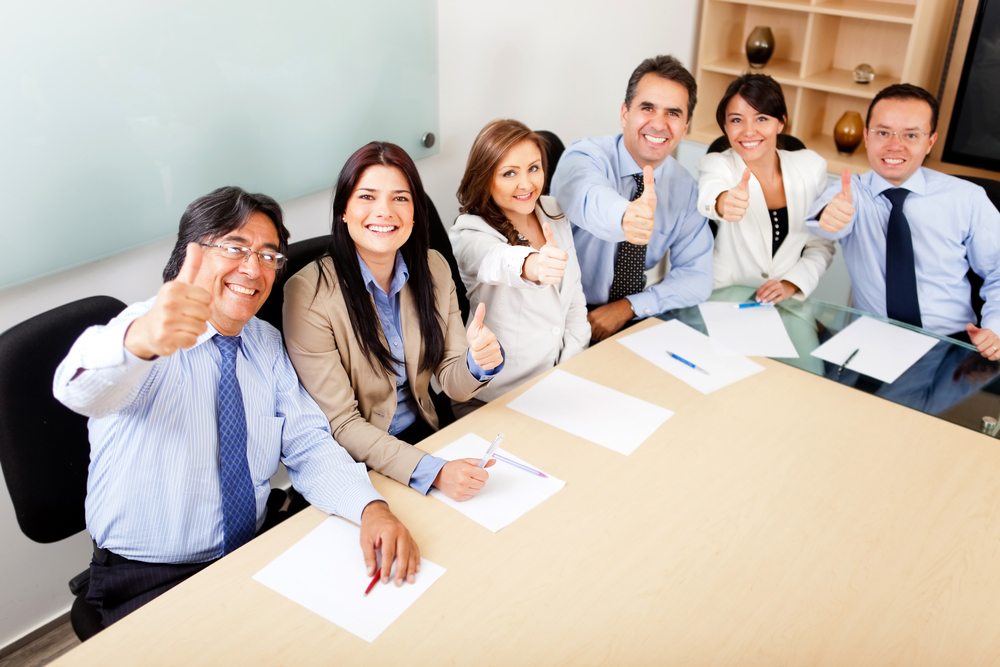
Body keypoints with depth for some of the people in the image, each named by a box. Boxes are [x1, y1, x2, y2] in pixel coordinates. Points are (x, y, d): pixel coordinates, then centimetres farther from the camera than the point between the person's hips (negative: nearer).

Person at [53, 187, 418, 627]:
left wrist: (371, 508, -20)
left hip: (254, 556, 5)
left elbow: (308, 447, 0)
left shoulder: (267, 344, 4)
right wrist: (141, 340, -58)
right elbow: (81, 388, -35)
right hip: (148, 584, -4)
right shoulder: (142, 327, -14)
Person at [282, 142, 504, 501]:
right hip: (358, 465, -5)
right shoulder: (310, 292, -18)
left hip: (424, 434, 6)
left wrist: (480, 362, -22)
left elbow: (453, 383, 3)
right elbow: (340, 424, -17)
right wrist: (433, 471, -30)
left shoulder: (433, 268, -1)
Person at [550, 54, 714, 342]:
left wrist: (630, 306, -14)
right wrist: (624, 216, -62)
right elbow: (587, 197, -39)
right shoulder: (585, 156, -14)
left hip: (633, 318, 5)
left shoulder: (685, 187, 1)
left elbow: (697, 277, 1)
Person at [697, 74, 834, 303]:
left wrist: (792, 284, -5)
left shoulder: (811, 166, 5)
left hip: (785, 306, 3)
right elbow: (709, 191, -29)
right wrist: (722, 203, -52)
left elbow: (821, 245, 11)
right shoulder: (717, 165, -4)